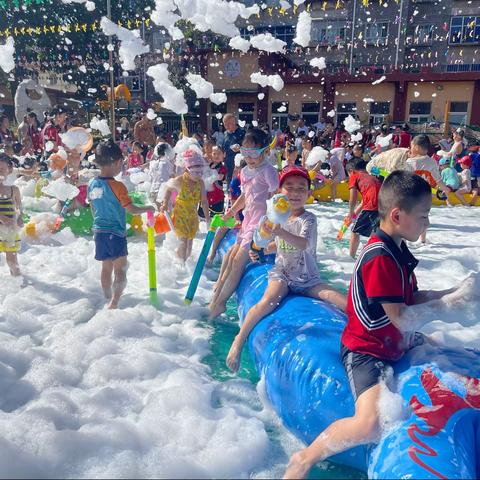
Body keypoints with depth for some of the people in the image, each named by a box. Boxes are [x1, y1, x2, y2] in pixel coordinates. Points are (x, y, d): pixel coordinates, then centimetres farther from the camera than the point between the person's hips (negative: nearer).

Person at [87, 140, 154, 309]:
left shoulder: (92, 184, 3)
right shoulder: (117, 186, -17)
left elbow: (93, 209, 13)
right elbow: (132, 209, -16)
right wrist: (147, 208, 0)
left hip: (99, 231, 7)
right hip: (115, 233, -7)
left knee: (106, 268, 17)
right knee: (120, 269, 0)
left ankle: (108, 299, 28)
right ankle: (114, 303, -11)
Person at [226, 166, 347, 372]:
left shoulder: (308, 219, -11)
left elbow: (303, 244, -32)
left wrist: (280, 232, -48)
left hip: (307, 278, -1)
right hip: (281, 274, 1)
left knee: (336, 297, -24)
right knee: (268, 301, -28)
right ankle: (239, 339, -23)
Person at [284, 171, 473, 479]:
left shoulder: (397, 251, 6)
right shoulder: (380, 257, -25)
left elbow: (412, 298, 12)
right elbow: (402, 319, -24)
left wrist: (453, 292, 1)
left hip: (396, 342, 11)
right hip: (367, 351, -10)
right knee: (372, 425, -28)